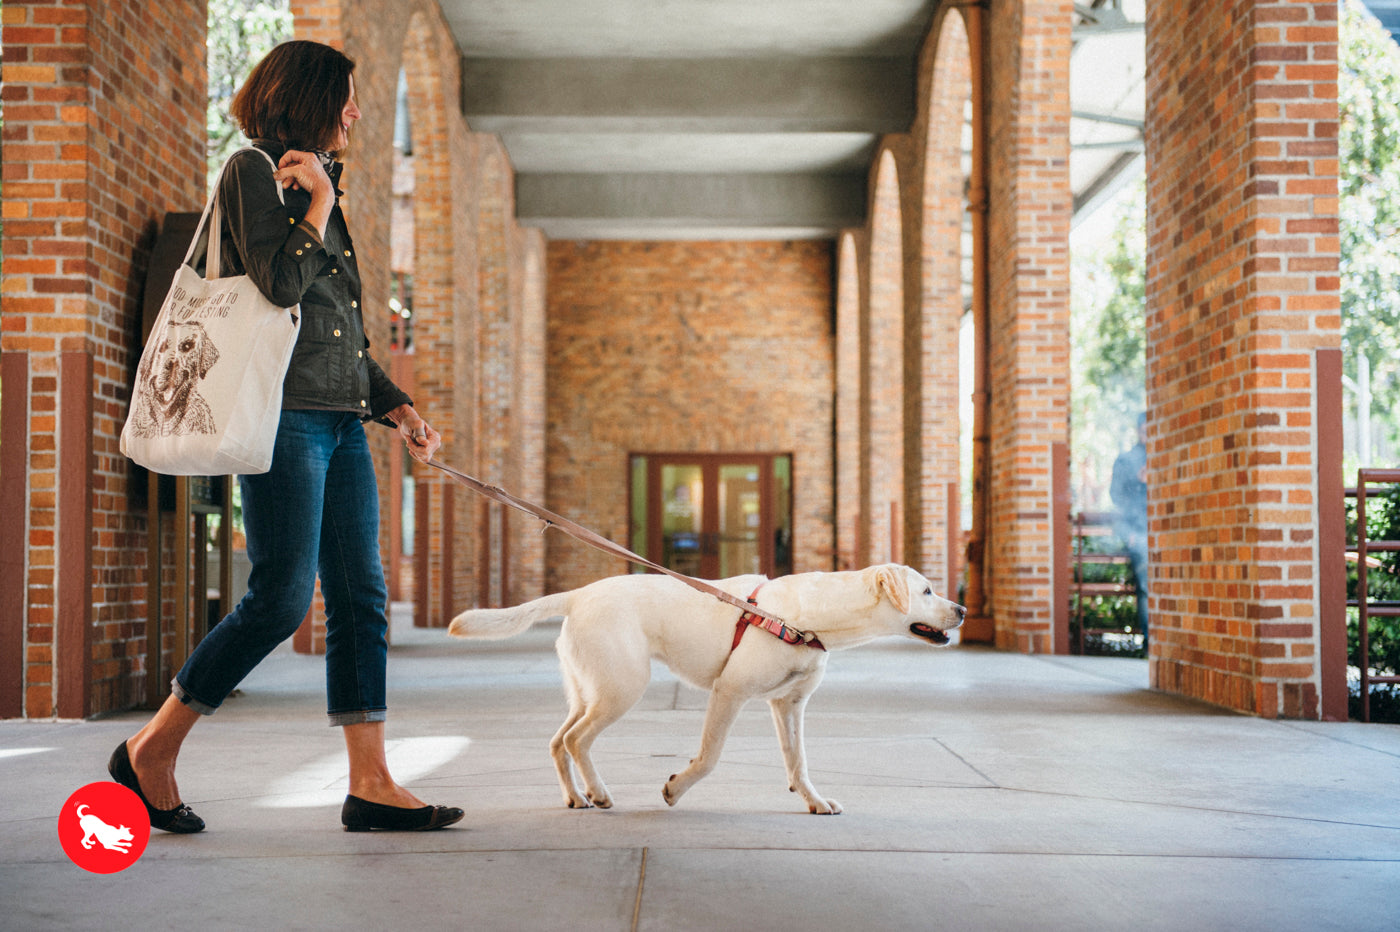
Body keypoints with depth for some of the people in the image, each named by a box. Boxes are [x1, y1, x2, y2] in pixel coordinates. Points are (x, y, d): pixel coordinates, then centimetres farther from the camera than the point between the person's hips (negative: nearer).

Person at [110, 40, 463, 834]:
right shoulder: (253, 171, -1)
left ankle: (371, 784, 3)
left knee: (362, 596, 2)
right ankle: (150, 752, 5)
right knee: (282, 599, -10)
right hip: (285, 414, -9)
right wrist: (319, 201, -6)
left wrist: (398, 408, 17)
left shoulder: (318, 184, 24)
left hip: (340, 419, 9)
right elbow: (281, 281, -17)